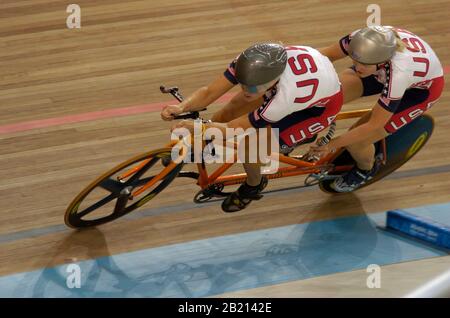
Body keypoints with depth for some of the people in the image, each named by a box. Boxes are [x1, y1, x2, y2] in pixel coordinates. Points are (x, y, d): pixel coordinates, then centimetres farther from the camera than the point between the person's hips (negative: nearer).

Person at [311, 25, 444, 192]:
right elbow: (325, 54, -14)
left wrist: (333, 144, -27)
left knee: (356, 141, -11)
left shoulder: (397, 73, -44)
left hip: (421, 88, -5)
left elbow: (374, 125, -32)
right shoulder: (363, 40, -34)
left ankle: (366, 169, 24)